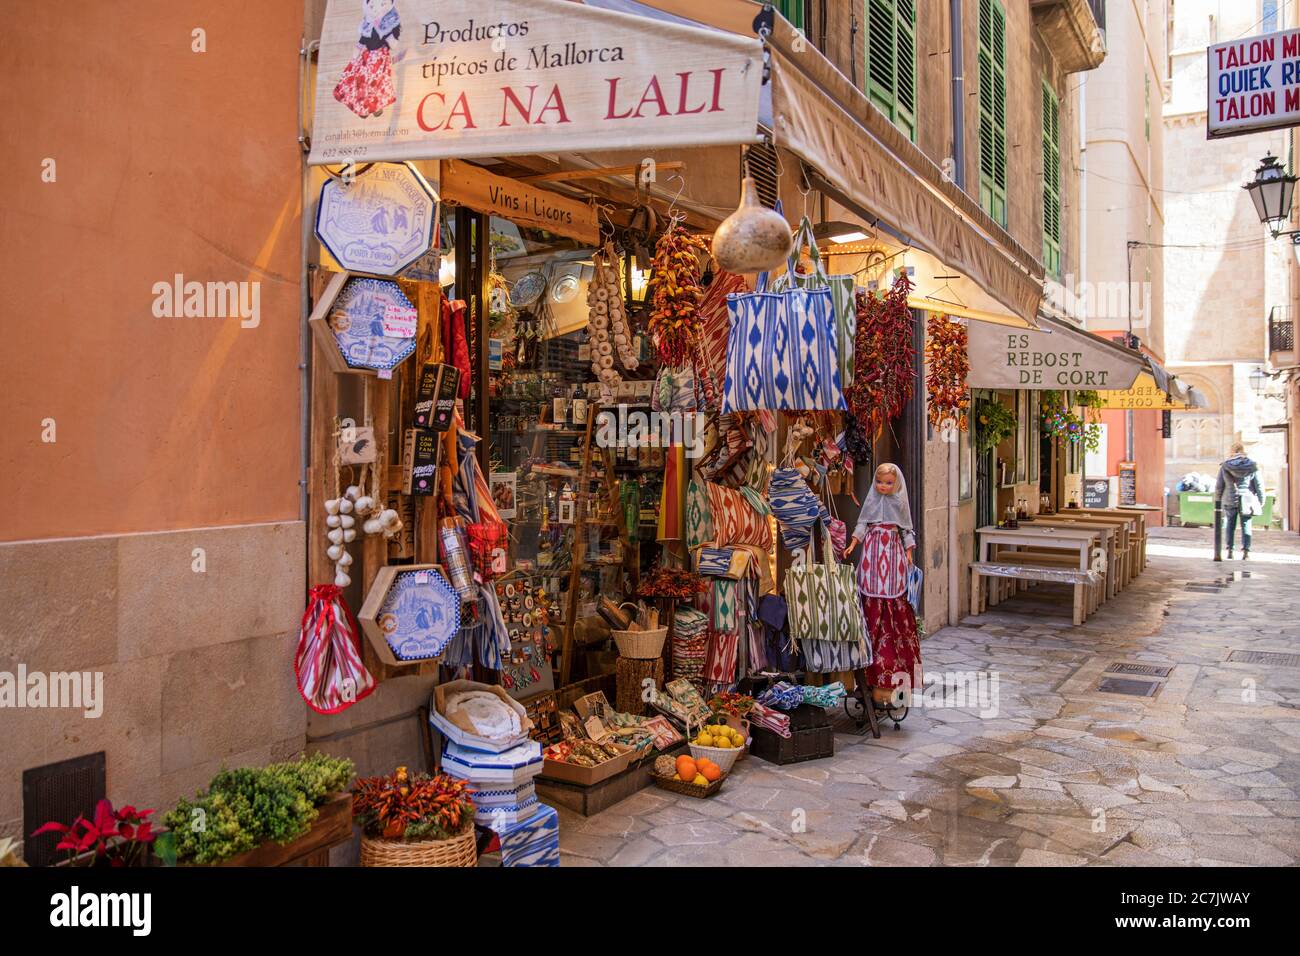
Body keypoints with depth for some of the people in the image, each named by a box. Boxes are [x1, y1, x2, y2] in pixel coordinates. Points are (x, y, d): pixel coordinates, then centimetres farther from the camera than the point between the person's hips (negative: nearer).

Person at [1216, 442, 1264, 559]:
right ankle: (1246, 550, -3)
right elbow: (1259, 486, 1)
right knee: (1246, 525, 6)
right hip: (1247, 500, 0)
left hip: (1229, 500, 0)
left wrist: (1217, 501, 12)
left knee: (1231, 525, 12)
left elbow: (1219, 486, 1)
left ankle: (1230, 550, 12)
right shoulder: (1252, 466, -3)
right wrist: (1261, 501, 11)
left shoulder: (1224, 466, -3)